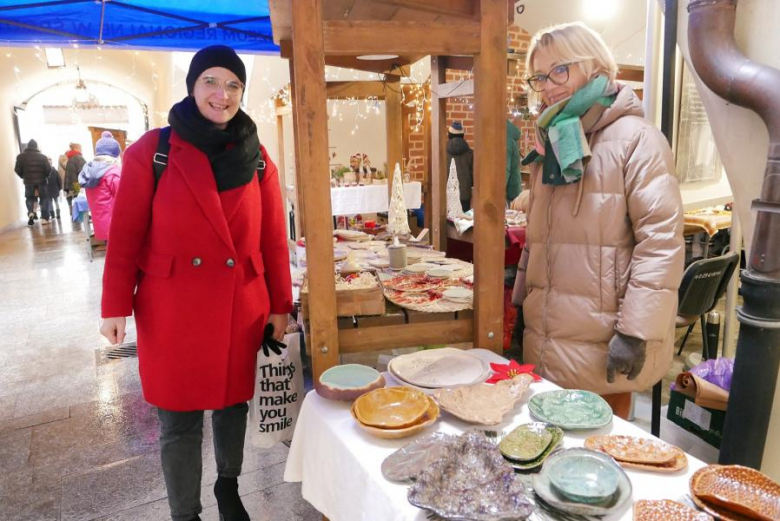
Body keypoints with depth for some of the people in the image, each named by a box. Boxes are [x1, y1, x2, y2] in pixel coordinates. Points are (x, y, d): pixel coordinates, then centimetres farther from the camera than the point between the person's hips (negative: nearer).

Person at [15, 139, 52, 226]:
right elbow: (48, 169, -8)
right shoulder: (42, 156, -1)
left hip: (28, 181, 1)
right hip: (41, 180, -1)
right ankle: (44, 218, -3)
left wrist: (23, 177, 16)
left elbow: (17, 169, -1)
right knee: (44, 199, 6)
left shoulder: (21, 156, 2)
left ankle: (30, 213, -11)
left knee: (29, 198, 16)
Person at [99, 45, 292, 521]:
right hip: (172, 308, -2)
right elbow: (125, 235, -2)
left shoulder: (257, 159, 3)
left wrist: (280, 304, 4)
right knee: (179, 420, 9)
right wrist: (116, 306, -4)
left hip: (241, 307, 2)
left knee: (234, 403, 18)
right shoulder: (151, 151, -4)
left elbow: (274, 239, 3)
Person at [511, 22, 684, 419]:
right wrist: (521, 301, 17)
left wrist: (636, 330, -20)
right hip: (549, 339, 7)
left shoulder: (635, 138, -9)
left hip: (603, 344, -6)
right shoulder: (551, 142, 14)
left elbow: (661, 238, -16)